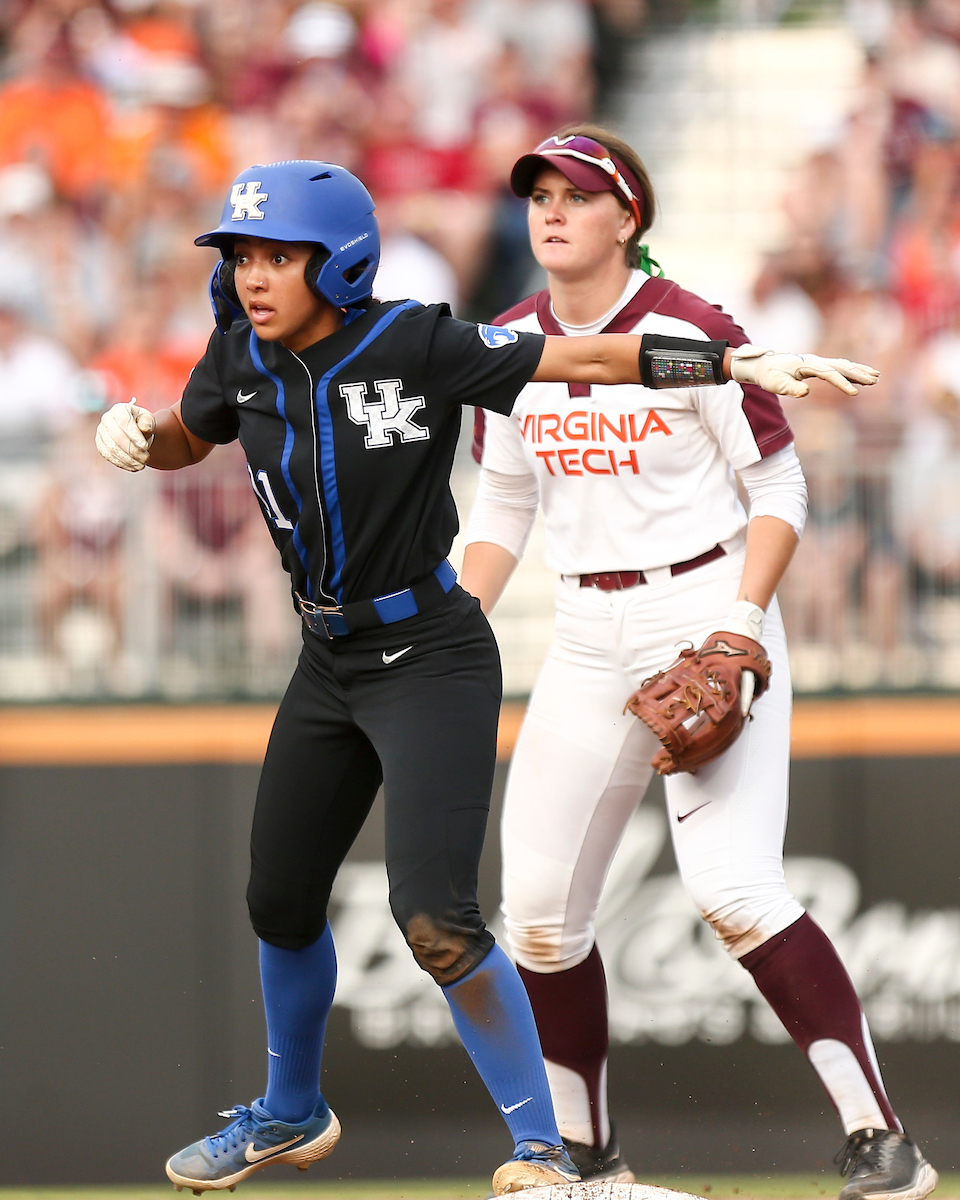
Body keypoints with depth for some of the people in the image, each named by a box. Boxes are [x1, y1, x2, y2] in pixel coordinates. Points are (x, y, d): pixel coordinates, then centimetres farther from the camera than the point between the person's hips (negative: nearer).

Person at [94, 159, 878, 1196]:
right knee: (279, 901, 18)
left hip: (430, 662, -7)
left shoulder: (415, 348, -19)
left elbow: (586, 359, -21)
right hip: (329, 664, 7)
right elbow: (187, 441, 19)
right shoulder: (244, 355, -1)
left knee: (434, 917, -19)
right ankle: (289, 1115, 43)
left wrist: (749, 362, -28)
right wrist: (134, 432, -5)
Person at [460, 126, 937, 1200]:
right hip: (587, 637, 6)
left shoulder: (691, 335, -11)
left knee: (731, 887, -21)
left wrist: (744, 621, -19)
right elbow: (504, 505, 17)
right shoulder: (510, 347, 6)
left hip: (708, 612, -6)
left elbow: (780, 490, -7)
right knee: (538, 907, 3)